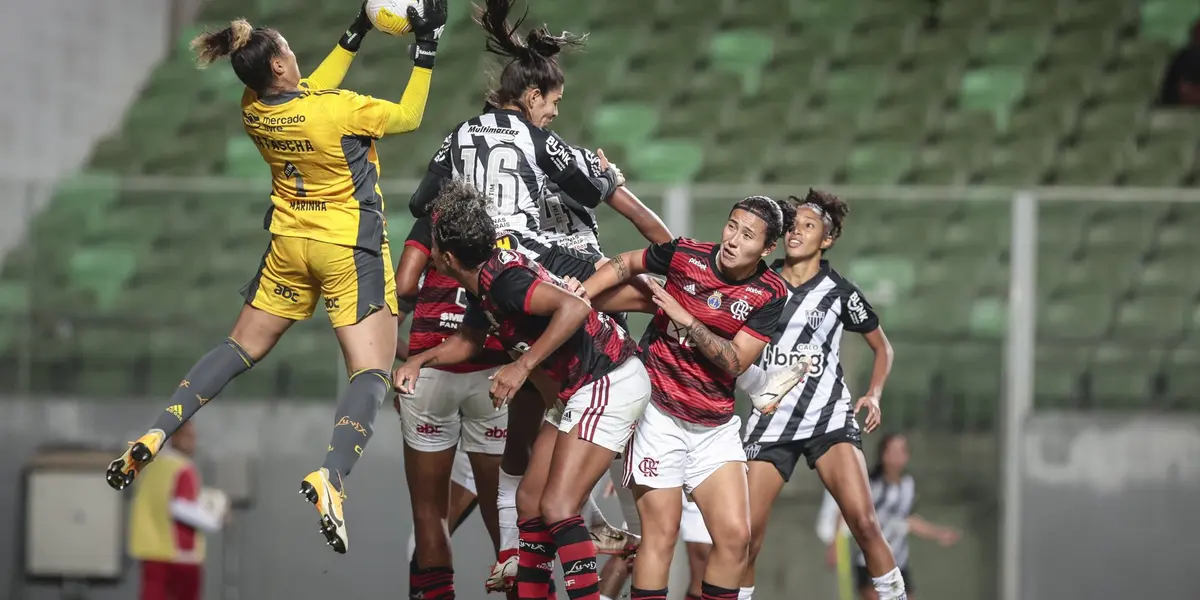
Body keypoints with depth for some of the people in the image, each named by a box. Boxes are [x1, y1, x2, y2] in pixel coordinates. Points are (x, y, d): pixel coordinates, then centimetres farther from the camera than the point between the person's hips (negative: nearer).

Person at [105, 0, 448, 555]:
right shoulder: (339, 109, -20)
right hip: (352, 249, -6)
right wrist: (426, 47, 1)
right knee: (372, 373, -8)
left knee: (241, 347, 22)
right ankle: (330, 476, -33)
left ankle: (154, 436, 9)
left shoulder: (254, 111, -2)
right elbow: (409, 117, -5)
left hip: (289, 247, 6)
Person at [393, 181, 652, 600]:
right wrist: (419, 361, 12)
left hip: (610, 384, -10)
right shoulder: (483, 282, 7)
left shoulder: (502, 280, -23)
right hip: (580, 388, 10)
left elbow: (574, 309, -37)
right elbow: (469, 341, 27)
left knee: (557, 509, -17)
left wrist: (523, 366, -33)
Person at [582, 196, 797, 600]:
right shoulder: (687, 255, -9)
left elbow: (736, 361, -14)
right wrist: (581, 293, -7)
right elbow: (627, 264, 7)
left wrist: (685, 318, -20)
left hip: (716, 426, 2)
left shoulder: (770, 294, -8)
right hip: (659, 412, -2)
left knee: (735, 535, -6)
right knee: (661, 532, -7)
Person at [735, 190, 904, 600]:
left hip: (829, 417, -2)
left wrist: (874, 394, 0)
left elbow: (882, 347, 15)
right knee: (746, 534, -6)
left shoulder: (840, 292, 2)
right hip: (770, 419, 2)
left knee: (863, 520, -20)